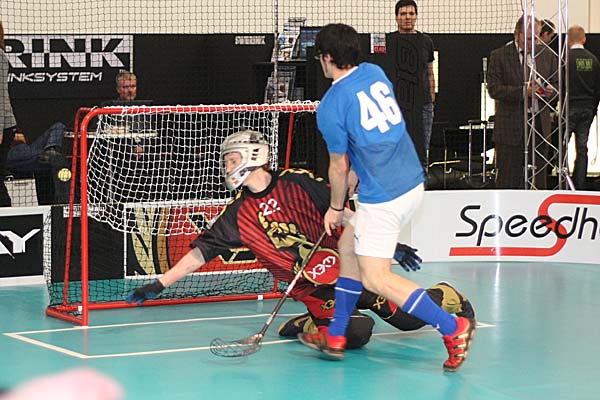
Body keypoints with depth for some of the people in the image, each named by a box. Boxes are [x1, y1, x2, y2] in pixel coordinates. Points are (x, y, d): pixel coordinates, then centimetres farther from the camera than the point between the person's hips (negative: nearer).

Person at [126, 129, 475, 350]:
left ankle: (445, 296, 21)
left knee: (408, 318, -11)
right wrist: (161, 284, -2)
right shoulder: (239, 215, 3)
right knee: (354, 335, -25)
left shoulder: (298, 182, -5)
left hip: (348, 267, -1)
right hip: (312, 289, 1)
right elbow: (201, 251, 4)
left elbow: (346, 214, -3)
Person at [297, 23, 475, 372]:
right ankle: (335, 337, 26)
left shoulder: (331, 106, -13)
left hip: (382, 198, -9)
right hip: (413, 183, 9)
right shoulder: (375, 73, 8)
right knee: (348, 246, 20)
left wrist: (335, 208, 13)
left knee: (376, 279, -4)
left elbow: (339, 166, -4)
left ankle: (453, 327, -7)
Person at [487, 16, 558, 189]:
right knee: (508, 181, -1)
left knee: (539, 179, 7)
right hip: (511, 127, -4)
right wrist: (523, 91, -20)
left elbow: (557, 83, 18)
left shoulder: (547, 55, 11)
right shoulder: (499, 56, -1)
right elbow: (494, 89, -9)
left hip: (540, 124, 4)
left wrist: (550, 91, -6)